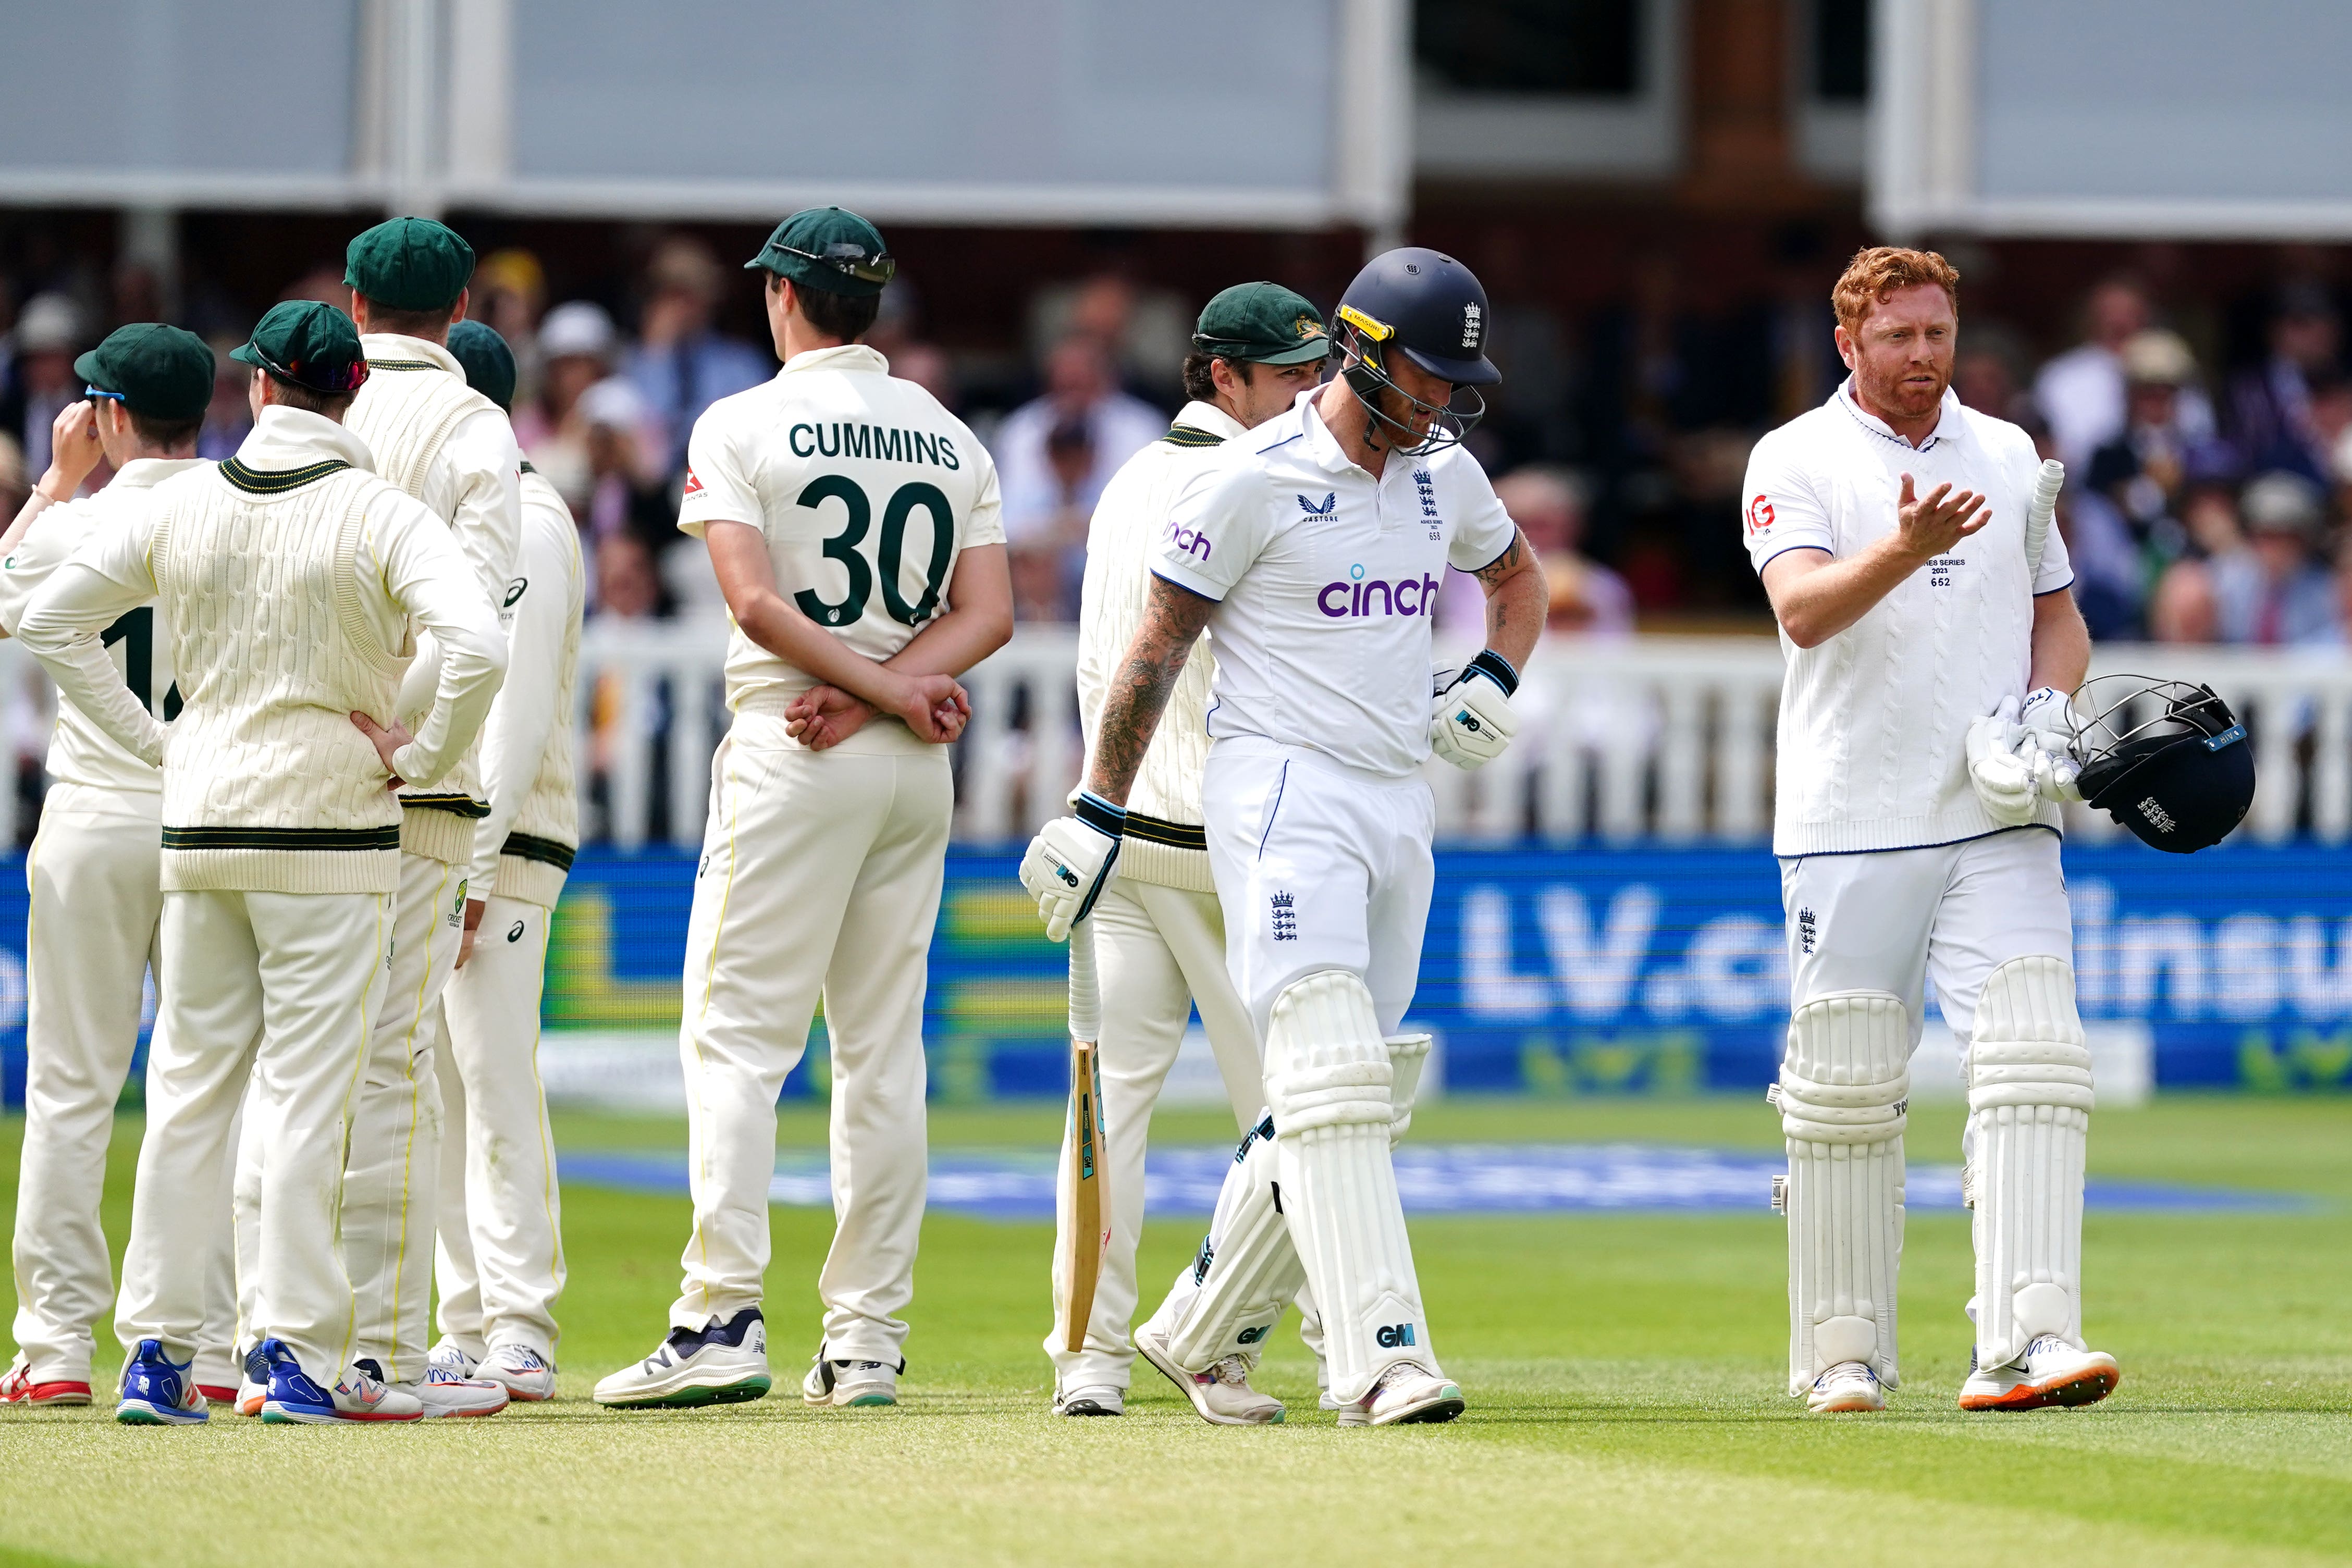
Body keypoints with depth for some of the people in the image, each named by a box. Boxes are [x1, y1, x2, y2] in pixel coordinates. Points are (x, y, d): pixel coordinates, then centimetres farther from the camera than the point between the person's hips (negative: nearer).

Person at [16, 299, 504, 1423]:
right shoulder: (379, 515, -8)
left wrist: (149, 739, 10)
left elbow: (50, 621, 9)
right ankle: (299, 1354, -5)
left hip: (197, 822, 4)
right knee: (309, 1089, -2)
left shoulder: (181, 503, 4)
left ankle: (157, 1350, 7)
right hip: (328, 825, -4)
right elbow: (478, 646, -22)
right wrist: (422, 757, -8)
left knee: (188, 1081, 9)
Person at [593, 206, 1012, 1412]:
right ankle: (868, 1340, 5)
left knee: (735, 1033, -5)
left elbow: (755, 600, -15)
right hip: (918, 769, 5)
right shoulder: (951, 439, 12)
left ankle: (723, 1319, -17)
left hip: (792, 758, -5)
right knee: (882, 1049, 8)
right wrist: (874, 698, -8)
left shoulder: (742, 425, -4)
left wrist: (889, 690, -11)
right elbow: (988, 613, 2)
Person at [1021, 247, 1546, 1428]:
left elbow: (1518, 577, 30)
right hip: (1280, 791, -7)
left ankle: (1210, 1337, 23)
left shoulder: (1443, 472, 11)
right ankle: (1380, 1362, -29)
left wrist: (1495, 678, 8)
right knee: (1329, 1075, -19)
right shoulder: (1255, 480, -9)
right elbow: (1158, 645, -5)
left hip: (1400, 802, 7)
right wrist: (1097, 816, -6)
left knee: (1345, 1095, 8)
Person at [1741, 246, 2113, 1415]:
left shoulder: (2009, 456, 14)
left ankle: (2025, 1342, -19)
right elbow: (1804, 610, -17)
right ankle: (1843, 1351, 15)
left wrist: (2045, 713, 0)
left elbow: (2058, 613, 21)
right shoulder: (1796, 462, -1)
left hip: (1999, 823, 3)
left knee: (2031, 1063, -13)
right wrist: (1905, 549, -36)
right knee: (1844, 1089, 1)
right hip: (1852, 823, -3)